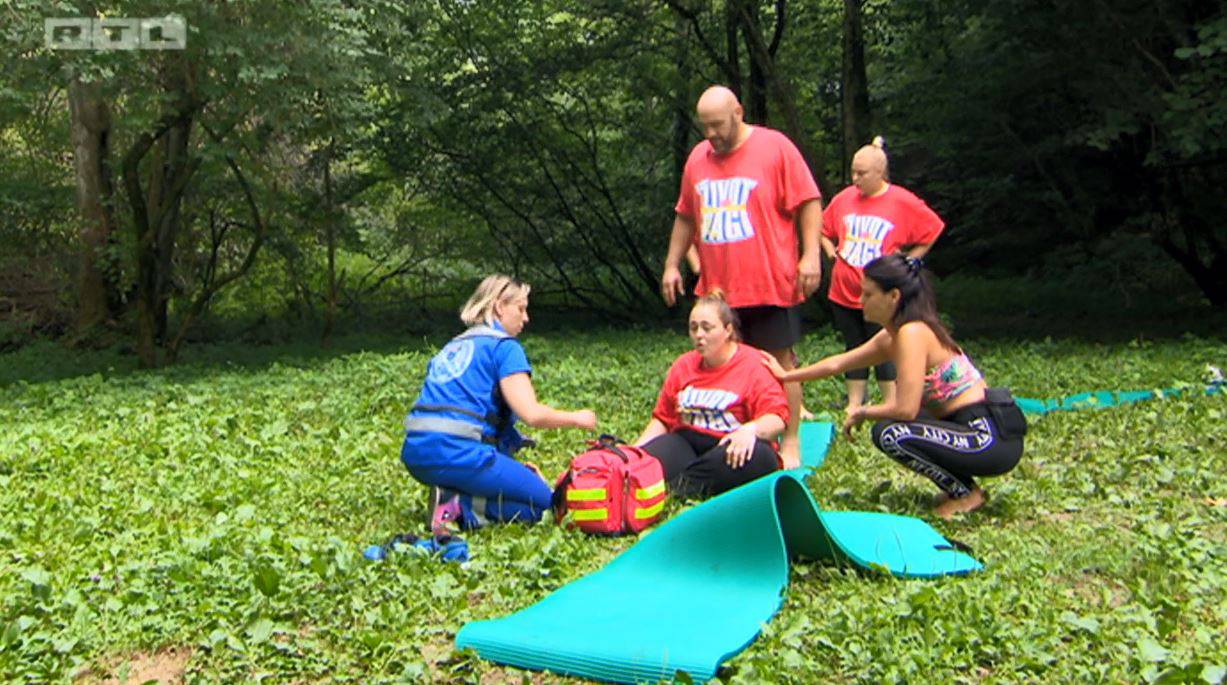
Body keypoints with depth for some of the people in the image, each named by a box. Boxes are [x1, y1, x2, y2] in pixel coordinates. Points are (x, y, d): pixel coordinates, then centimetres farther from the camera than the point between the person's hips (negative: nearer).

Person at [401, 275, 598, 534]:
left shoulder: (453, 346, 23)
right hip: (457, 453, -8)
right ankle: (460, 507, -13)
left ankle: (454, 496, 0)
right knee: (544, 501, 5)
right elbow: (532, 414, -11)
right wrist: (577, 418, 7)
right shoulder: (503, 346, -1)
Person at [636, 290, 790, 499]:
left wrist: (750, 429, -33)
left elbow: (776, 418, -11)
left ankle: (676, 485, -35)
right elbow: (662, 419, 18)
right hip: (686, 444, 3)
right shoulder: (683, 366, 15)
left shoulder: (755, 365, -1)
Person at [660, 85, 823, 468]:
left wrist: (811, 255, -15)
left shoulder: (775, 147, -4)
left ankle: (790, 443, 12)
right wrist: (672, 264, 15)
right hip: (715, 288, 5)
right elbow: (685, 216, 19)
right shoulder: (697, 157, 11)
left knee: (779, 361, 2)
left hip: (770, 283, -5)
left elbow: (808, 201, -6)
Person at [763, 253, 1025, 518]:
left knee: (890, 434, -21)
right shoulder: (891, 336, 9)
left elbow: (906, 408, -25)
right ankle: (959, 485, 19)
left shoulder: (912, 333, -19)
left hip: (991, 438, -10)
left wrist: (861, 412, -6)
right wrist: (786, 375, 28)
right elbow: (838, 363, 21)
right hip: (980, 428, 10)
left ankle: (966, 494, -1)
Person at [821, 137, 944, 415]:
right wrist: (831, 252, 7)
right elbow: (823, 230, 20)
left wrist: (906, 261, 0)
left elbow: (932, 231, 3)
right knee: (854, 349, 11)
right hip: (844, 293, 4)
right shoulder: (844, 198, 5)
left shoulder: (903, 202, -6)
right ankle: (854, 405, 19)